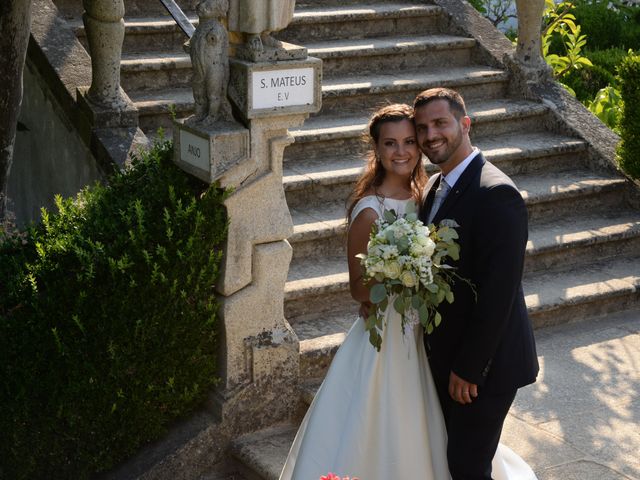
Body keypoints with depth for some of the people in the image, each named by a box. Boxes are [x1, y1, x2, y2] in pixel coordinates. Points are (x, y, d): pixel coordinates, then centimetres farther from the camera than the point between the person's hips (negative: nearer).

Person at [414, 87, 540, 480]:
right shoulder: (438, 186, 7)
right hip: (446, 353, 9)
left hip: (484, 361, -9)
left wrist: (468, 368, -21)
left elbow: (498, 293, -25)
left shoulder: (497, 194, -23)